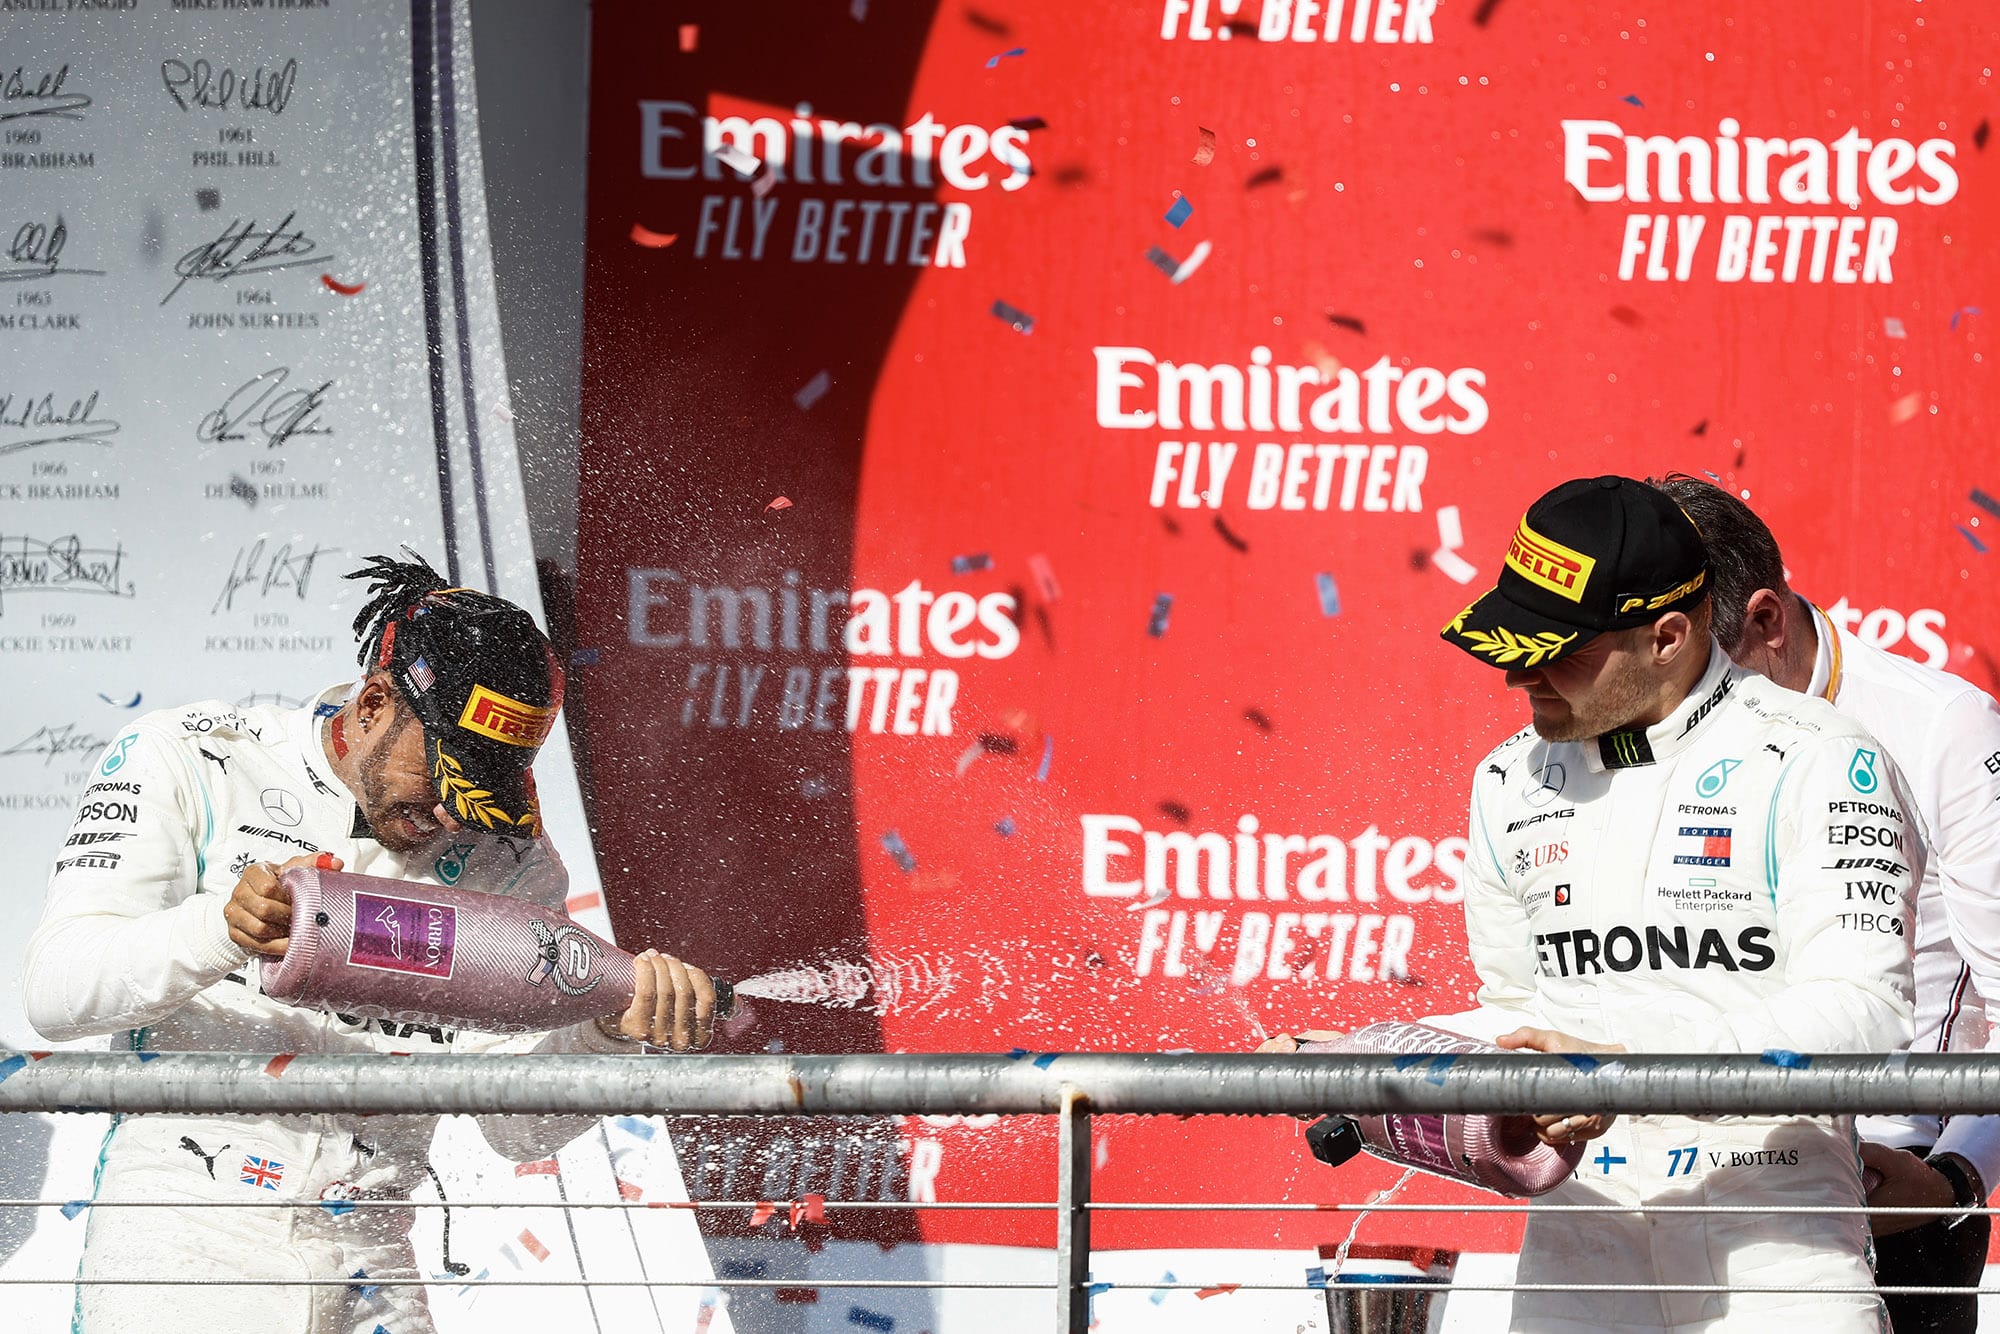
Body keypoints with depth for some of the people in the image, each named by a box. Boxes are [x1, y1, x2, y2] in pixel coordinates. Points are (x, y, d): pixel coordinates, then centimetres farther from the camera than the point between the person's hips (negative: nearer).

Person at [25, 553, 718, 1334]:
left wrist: (610, 1029, -17)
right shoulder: (189, 763, -2)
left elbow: (518, 1125, 2)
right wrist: (219, 928, -27)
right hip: (181, 1237, -3)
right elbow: (55, 990, -11)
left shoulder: (506, 855, 6)